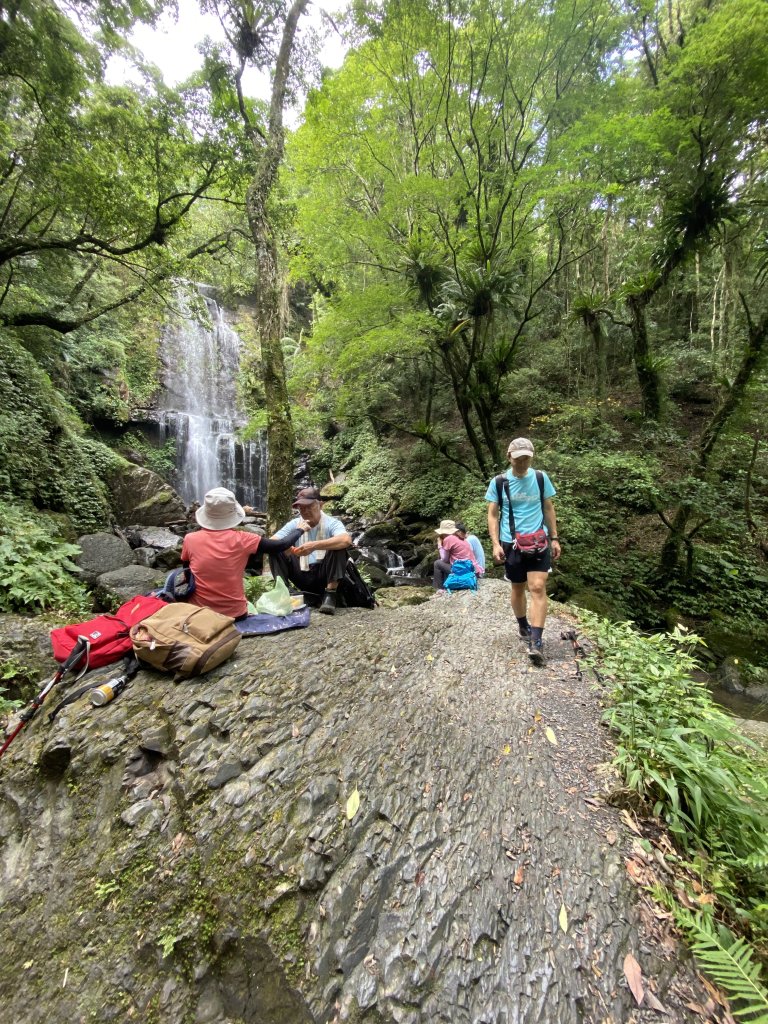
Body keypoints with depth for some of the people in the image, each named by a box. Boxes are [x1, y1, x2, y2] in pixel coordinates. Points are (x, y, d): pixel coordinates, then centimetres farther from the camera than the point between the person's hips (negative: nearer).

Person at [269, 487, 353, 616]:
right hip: (302, 577, 3)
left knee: (338, 546, -29)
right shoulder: (294, 524, 1)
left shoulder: (332, 523, -11)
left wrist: (315, 545, -43)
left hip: (324, 576, -3)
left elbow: (346, 540, -33)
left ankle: (330, 595, -27)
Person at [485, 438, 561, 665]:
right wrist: (495, 544, -10)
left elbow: (548, 509, 10)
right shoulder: (498, 482, -2)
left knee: (538, 588, -10)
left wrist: (554, 538, 8)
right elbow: (493, 515, -1)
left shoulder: (541, 478, 2)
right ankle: (523, 627, 36)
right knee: (518, 588, 13)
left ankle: (536, 642, -7)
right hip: (511, 543, 0)